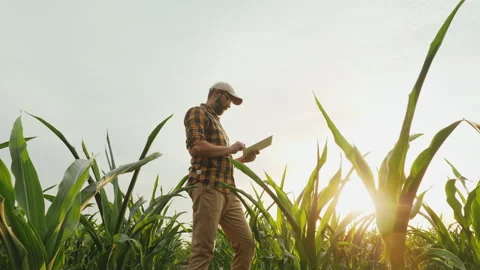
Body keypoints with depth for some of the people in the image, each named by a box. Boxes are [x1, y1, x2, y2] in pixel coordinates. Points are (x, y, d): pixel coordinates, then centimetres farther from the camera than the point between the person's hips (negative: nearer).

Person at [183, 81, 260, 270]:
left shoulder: (216, 121, 31)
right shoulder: (197, 112, 4)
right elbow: (196, 146, -15)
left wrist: (242, 159, 16)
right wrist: (230, 149, -6)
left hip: (227, 191, 9)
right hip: (207, 188, -9)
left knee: (246, 243, 4)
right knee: (203, 249, -11)